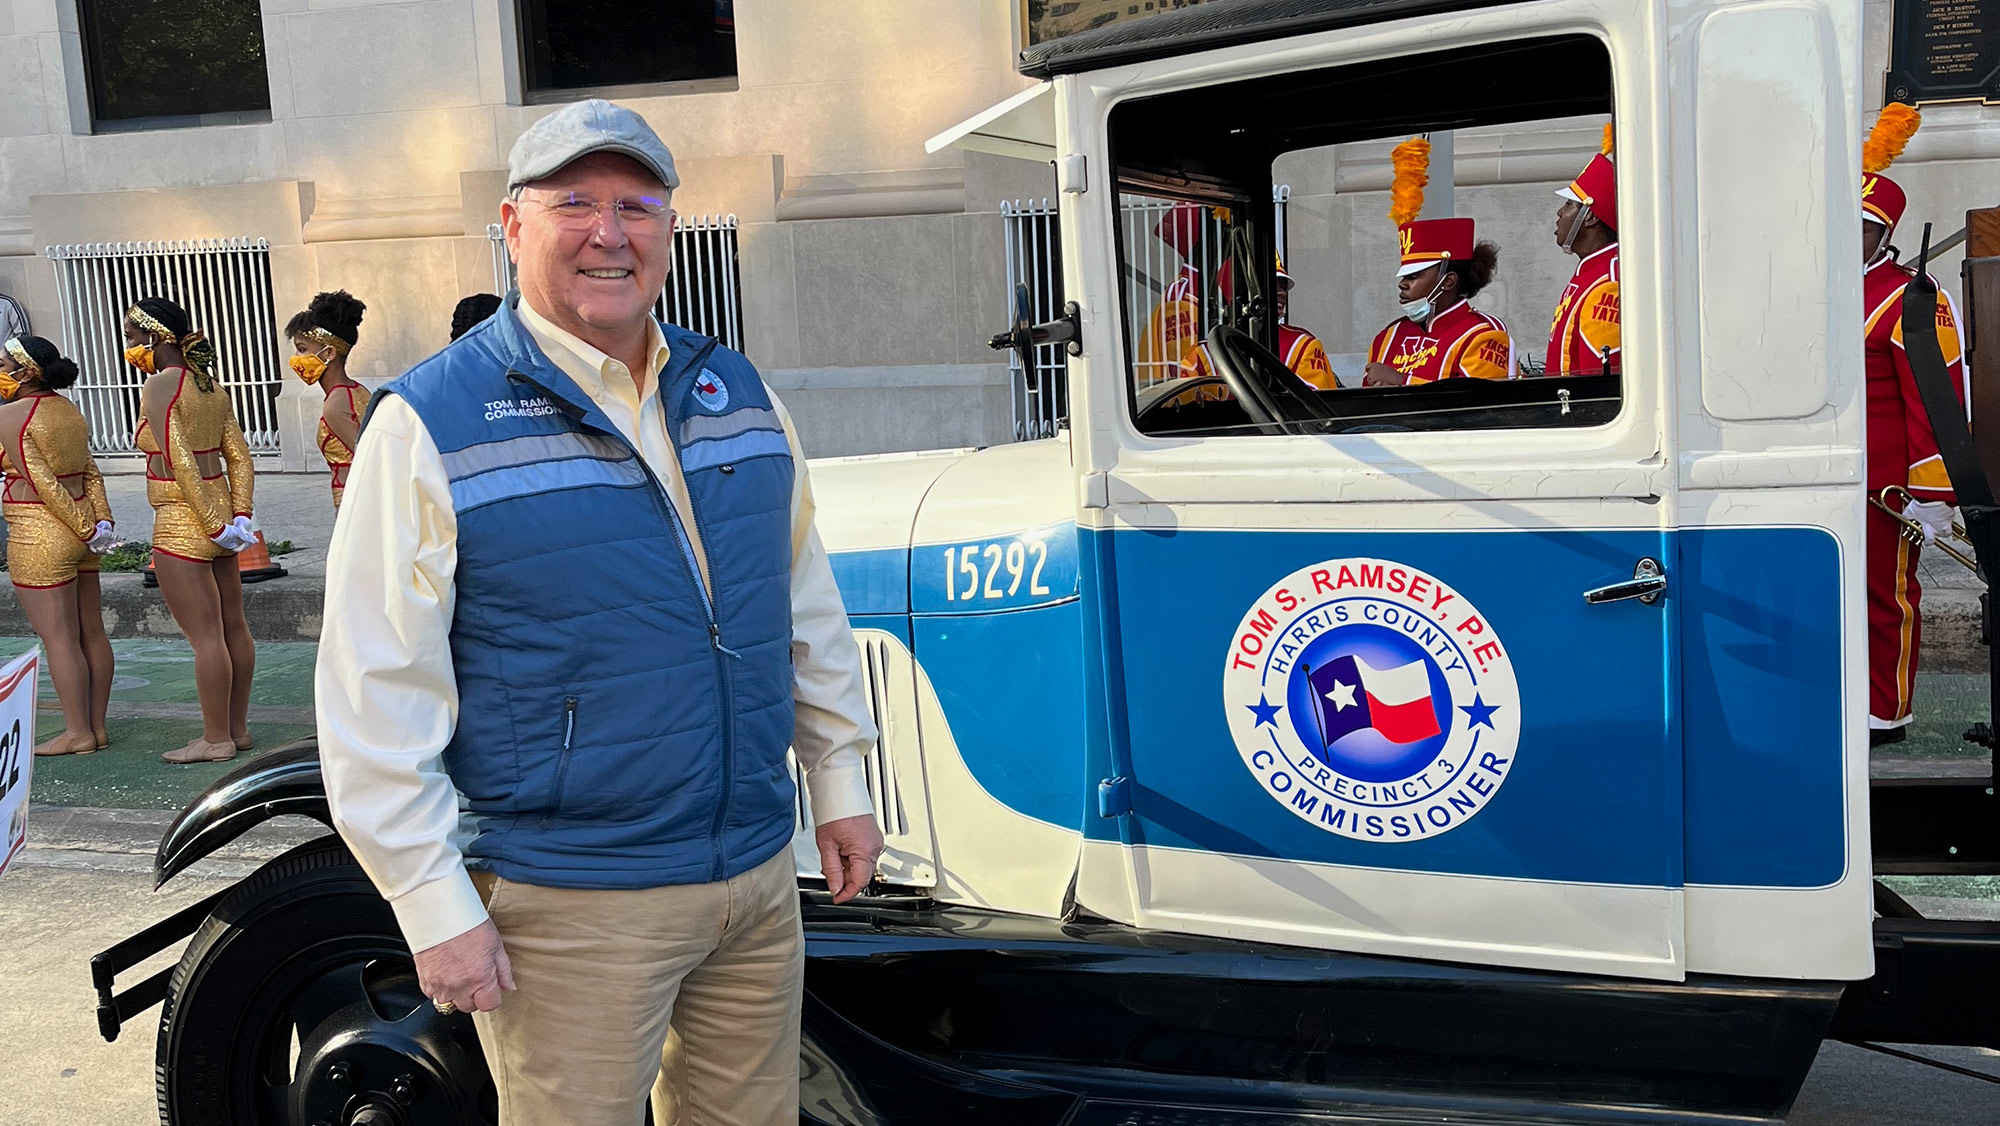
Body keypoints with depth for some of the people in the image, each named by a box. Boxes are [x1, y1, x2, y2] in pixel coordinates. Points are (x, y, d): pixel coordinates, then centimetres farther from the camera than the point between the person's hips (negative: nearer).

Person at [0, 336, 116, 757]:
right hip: (81, 531, 8)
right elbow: (91, 473, 5)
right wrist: (101, 521, 0)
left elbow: (45, 484, -17)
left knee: (58, 637, -2)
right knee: (91, 632, 10)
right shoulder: (70, 411, 10)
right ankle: (97, 727, 16)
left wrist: (85, 530, -12)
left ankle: (78, 733, 2)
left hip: (39, 536, -8)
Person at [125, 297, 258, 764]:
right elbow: (239, 456, 7)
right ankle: (238, 728, 22)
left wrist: (215, 523, -18)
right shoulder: (210, 385, 10)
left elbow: (181, 463, -20)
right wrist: (239, 515, 2)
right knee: (232, 626, 13)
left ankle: (216, 739, 5)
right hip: (218, 521, 8)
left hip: (181, 525, -8)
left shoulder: (159, 385, -13)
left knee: (205, 636, -2)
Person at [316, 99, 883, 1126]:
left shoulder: (736, 392, 6)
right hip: (571, 904, -5)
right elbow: (377, 695, -12)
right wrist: (437, 909, -13)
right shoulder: (429, 425, -11)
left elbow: (807, 606, 15)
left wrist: (839, 783, 15)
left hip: (760, 876, 6)